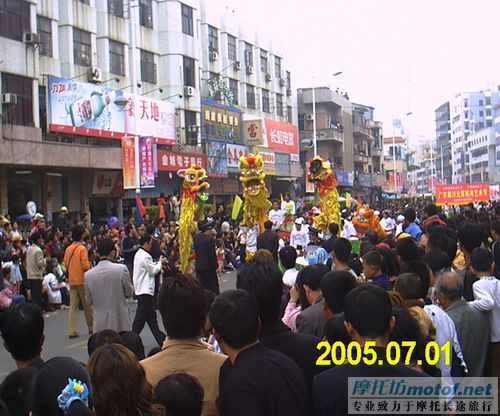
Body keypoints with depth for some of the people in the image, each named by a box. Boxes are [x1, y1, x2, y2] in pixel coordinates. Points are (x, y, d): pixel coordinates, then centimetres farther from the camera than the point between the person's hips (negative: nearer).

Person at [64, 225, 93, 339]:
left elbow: (66, 263, 10)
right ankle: (91, 327, 21)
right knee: (87, 305, 9)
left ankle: (72, 331, -1)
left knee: (73, 306, 4)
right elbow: (85, 265, -17)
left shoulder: (68, 249, 4)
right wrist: (89, 265, 4)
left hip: (72, 280, 5)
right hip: (82, 280, -5)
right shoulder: (82, 249, -14)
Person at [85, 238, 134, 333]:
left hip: (100, 324, 2)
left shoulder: (88, 274, -3)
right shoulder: (121, 269, -11)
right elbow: (129, 293, 0)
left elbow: (89, 301, 6)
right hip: (120, 321, -2)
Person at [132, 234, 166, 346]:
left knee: (151, 316, 13)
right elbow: (153, 271, -12)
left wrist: (158, 265, 11)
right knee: (140, 317, -4)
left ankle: (161, 339, 18)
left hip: (140, 289, 10)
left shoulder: (138, 254, 12)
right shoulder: (145, 256, -18)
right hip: (145, 291, -10)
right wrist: (160, 262, 3)